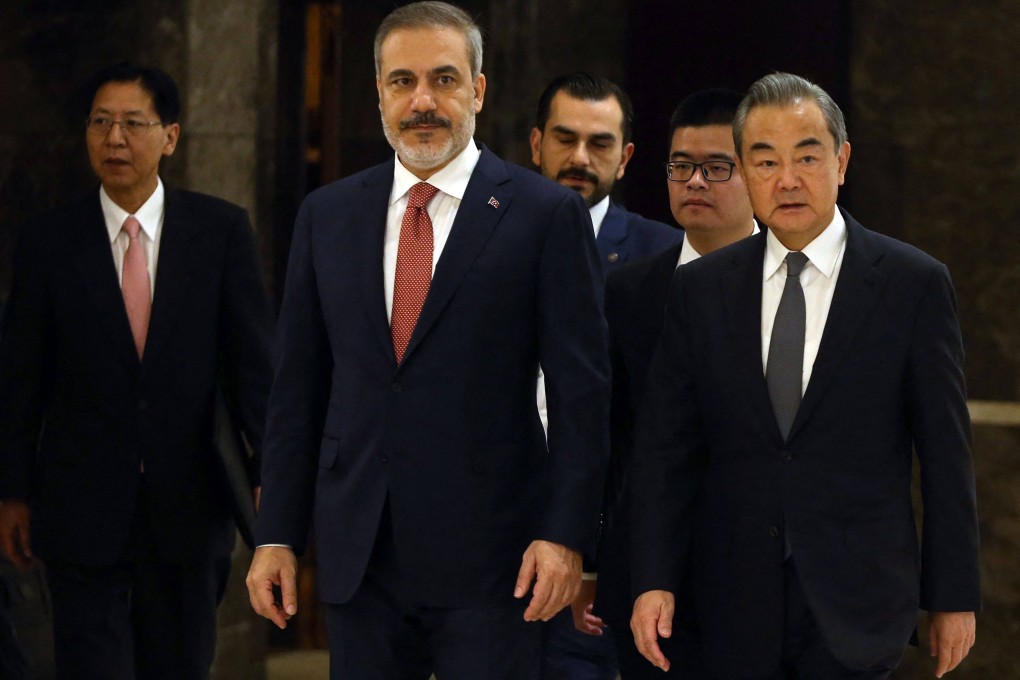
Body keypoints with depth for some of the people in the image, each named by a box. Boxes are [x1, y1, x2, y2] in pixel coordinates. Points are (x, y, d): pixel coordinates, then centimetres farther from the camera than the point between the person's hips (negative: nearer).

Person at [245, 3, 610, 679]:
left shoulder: (546, 214, -1)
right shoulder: (327, 216, 10)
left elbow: (581, 390, -4)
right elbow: (298, 388, 11)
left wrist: (566, 535, -10)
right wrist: (277, 535, 6)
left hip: (489, 559, -4)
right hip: (358, 554, 4)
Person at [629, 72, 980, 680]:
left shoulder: (914, 283, -1)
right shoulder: (700, 288, 6)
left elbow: (946, 454, 1)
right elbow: (665, 447, 6)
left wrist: (954, 596, 0)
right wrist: (654, 581, -3)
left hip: (856, 605, -2)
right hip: (737, 607, 2)